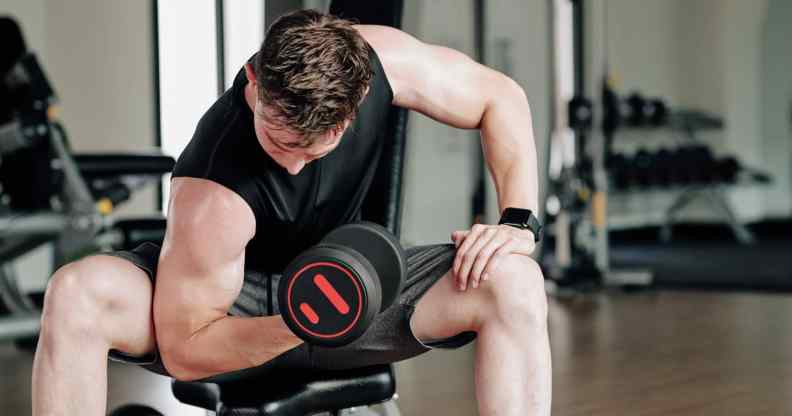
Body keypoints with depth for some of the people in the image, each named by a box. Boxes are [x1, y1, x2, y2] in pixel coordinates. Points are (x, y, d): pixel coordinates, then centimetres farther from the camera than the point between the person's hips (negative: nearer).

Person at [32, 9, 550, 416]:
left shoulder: (376, 59, -24)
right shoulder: (212, 196, -34)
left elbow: (500, 96, -7)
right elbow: (183, 351, -24)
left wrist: (518, 222, -19)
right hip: (232, 296, -3)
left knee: (516, 284, -24)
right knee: (77, 294, -35)